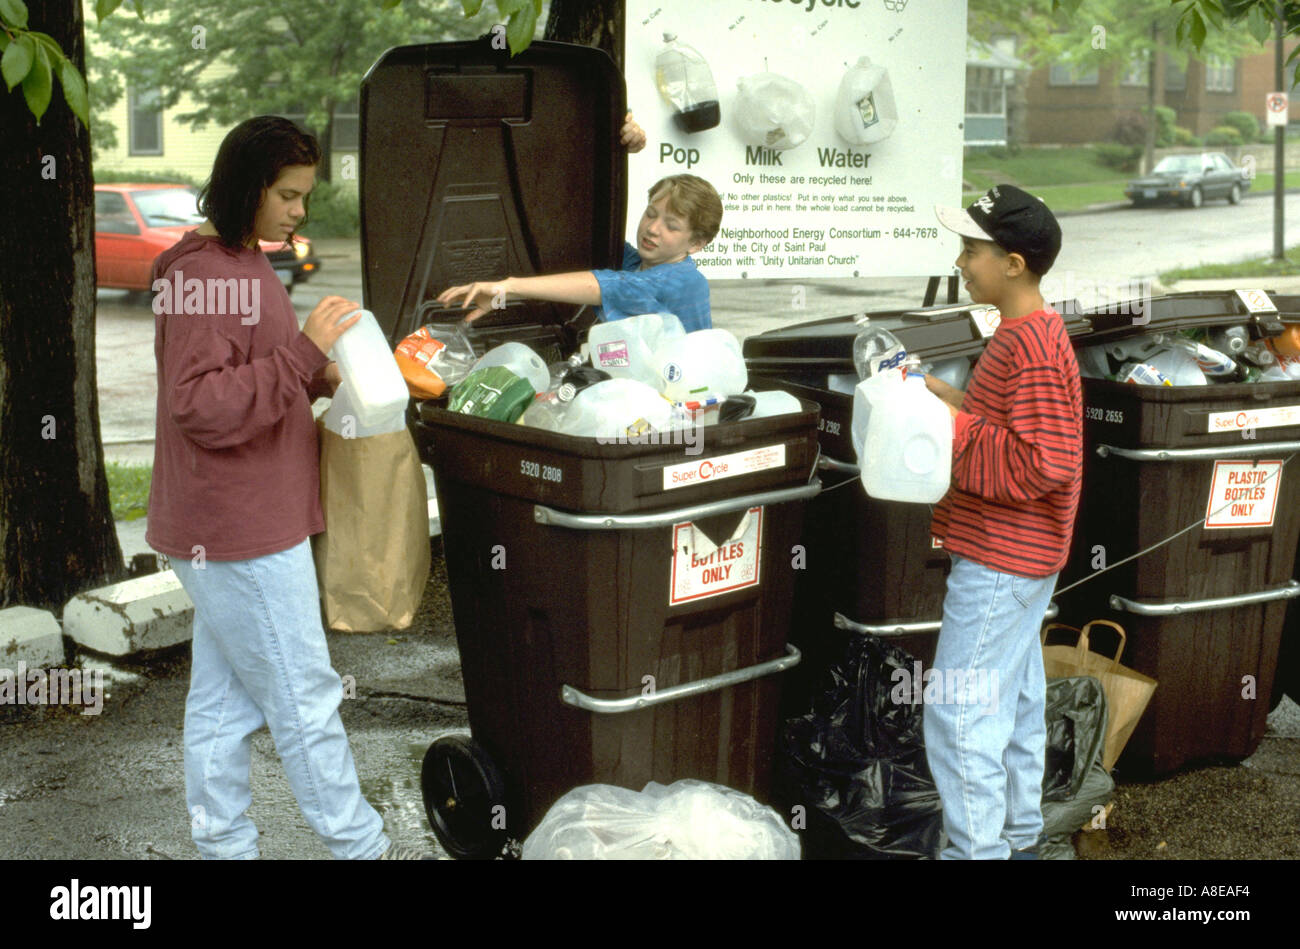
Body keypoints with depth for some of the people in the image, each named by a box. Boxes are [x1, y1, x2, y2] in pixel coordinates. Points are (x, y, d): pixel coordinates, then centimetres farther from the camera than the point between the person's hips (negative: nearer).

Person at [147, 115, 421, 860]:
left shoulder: (240, 266, 16)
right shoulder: (207, 276, -17)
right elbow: (202, 405, -23)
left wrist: (321, 379, 8)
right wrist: (305, 353, -26)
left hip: (233, 526, 10)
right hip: (242, 530, -10)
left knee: (224, 700, 14)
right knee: (304, 698, 0)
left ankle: (224, 845, 23)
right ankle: (361, 846, 12)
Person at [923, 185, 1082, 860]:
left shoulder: (1031, 349, -21)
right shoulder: (1030, 333, 10)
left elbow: (1039, 463, -27)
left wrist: (954, 427, -20)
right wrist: (954, 402, 5)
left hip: (999, 563, -10)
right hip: (1018, 556, 10)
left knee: (958, 716, -5)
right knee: (1014, 704, 18)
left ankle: (977, 849, 3)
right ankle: (1018, 837, 30)